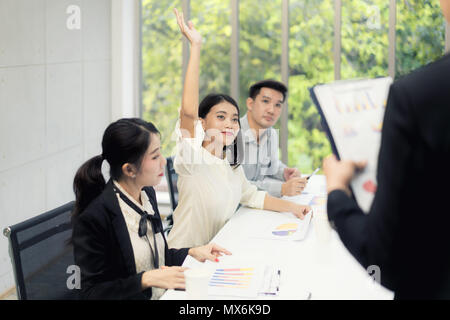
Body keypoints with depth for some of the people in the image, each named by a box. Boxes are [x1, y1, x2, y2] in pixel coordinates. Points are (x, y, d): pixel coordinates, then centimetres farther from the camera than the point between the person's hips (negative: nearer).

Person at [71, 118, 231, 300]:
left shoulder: (147, 193, 6)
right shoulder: (92, 217, -19)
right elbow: (92, 292, -15)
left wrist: (192, 253, 5)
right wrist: (146, 280, -22)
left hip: (164, 294, 7)